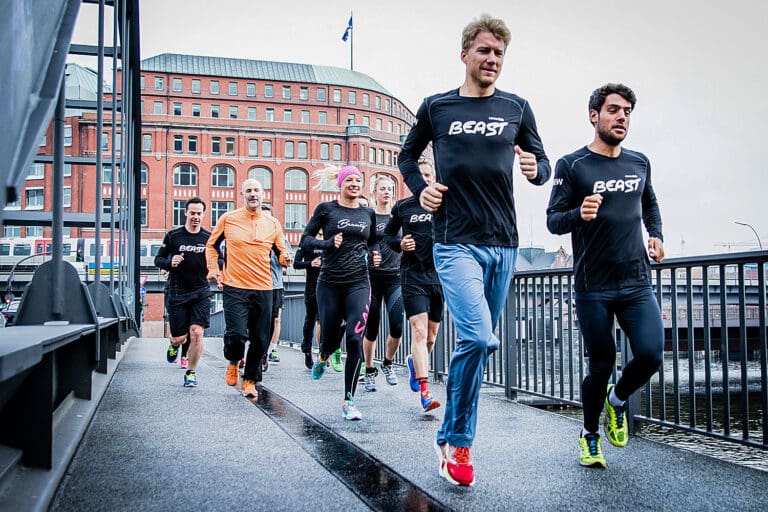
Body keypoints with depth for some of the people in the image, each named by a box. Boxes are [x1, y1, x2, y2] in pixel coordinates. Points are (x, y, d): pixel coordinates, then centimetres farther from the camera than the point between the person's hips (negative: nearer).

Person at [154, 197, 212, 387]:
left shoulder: (209, 238, 3)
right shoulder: (173, 235, 0)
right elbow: (158, 259, 4)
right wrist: (170, 262, -18)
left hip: (201, 293, 0)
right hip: (177, 293, 0)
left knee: (196, 332, -13)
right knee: (179, 337, 3)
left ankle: (191, 372, 6)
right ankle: (174, 345, 42)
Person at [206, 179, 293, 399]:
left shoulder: (272, 223, 8)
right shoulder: (228, 219, 3)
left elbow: (282, 252, 16)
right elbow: (211, 246, 16)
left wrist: (286, 257, -6)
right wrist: (213, 269, 4)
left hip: (263, 289, 3)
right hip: (235, 288, -2)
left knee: (260, 340, 5)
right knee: (236, 334, -15)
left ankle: (250, 380, 26)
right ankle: (233, 362, 20)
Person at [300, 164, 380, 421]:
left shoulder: (368, 213, 10)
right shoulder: (326, 209, 1)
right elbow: (305, 240, 0)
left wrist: (375, 253, 4)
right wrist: (328, 243, -16)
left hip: (358, 284, 1)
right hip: (330, 284, -1)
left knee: (354, 339, -12)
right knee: (330, 336, 8)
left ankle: (349, 400, -2)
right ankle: (323, 358, 48)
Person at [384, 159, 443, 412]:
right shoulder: (402, 207, 6)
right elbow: (388, 235, 17)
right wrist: (400, 244, -3)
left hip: (440, 274, 2)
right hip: (413, 275, -2)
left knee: (431, 334, 12)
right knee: (419, 330, -15)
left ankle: (414, 362, 44)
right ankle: (425, 392, -16)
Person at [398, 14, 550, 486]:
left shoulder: (517, 108, 8)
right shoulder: (436, 107, 4)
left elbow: (543, 165, 12)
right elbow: (408, 155, 18)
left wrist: (536, 169, -12)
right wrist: (420, 189, 0)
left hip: (503, 244, 4)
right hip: (456, 243, -3)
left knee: (480, 342, 11)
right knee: (478, 338, -20)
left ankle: (450, 437, 28)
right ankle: (459, 442, -1)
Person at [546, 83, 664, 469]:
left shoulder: (639, 163, 11)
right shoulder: (572, 165, -4)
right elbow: (553, 220, -6)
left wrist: (656, 235, 12)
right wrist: (579, 214, -27)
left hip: (636, 283, 4)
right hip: (593, 288, -4)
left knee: (650, 354, -11)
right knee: (602, 365, 2)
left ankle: (618, 401, 22)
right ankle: (589, 436, 28)